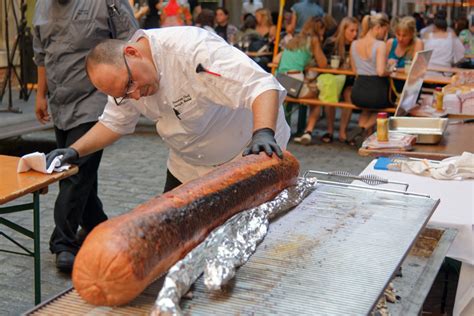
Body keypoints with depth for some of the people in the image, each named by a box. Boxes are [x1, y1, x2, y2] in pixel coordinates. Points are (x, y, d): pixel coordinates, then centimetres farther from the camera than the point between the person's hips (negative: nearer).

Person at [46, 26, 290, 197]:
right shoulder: (122, 72, -9)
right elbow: (114, 122, 7)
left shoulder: (192, 49, -34)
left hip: (250, 156, -6)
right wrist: (75, 150, -7)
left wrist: (263, 134, -56)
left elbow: (261, 85, -39)